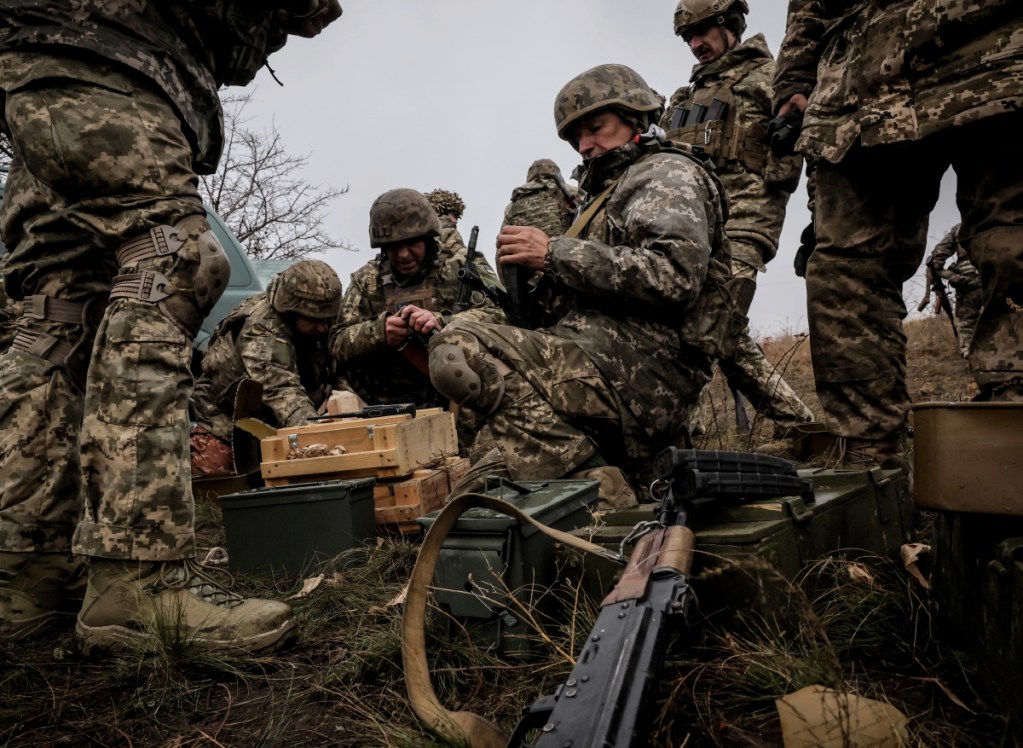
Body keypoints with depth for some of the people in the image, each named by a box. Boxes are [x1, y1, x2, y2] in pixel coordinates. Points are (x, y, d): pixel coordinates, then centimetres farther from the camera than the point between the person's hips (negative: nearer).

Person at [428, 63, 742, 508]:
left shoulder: (669, 175, 3)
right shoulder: (614, 190, 32)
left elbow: (674, 274, -18)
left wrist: (556, 253, -14)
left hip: (641, 373, -10)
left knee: (457, 350, -25)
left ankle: (591, 485, -20)